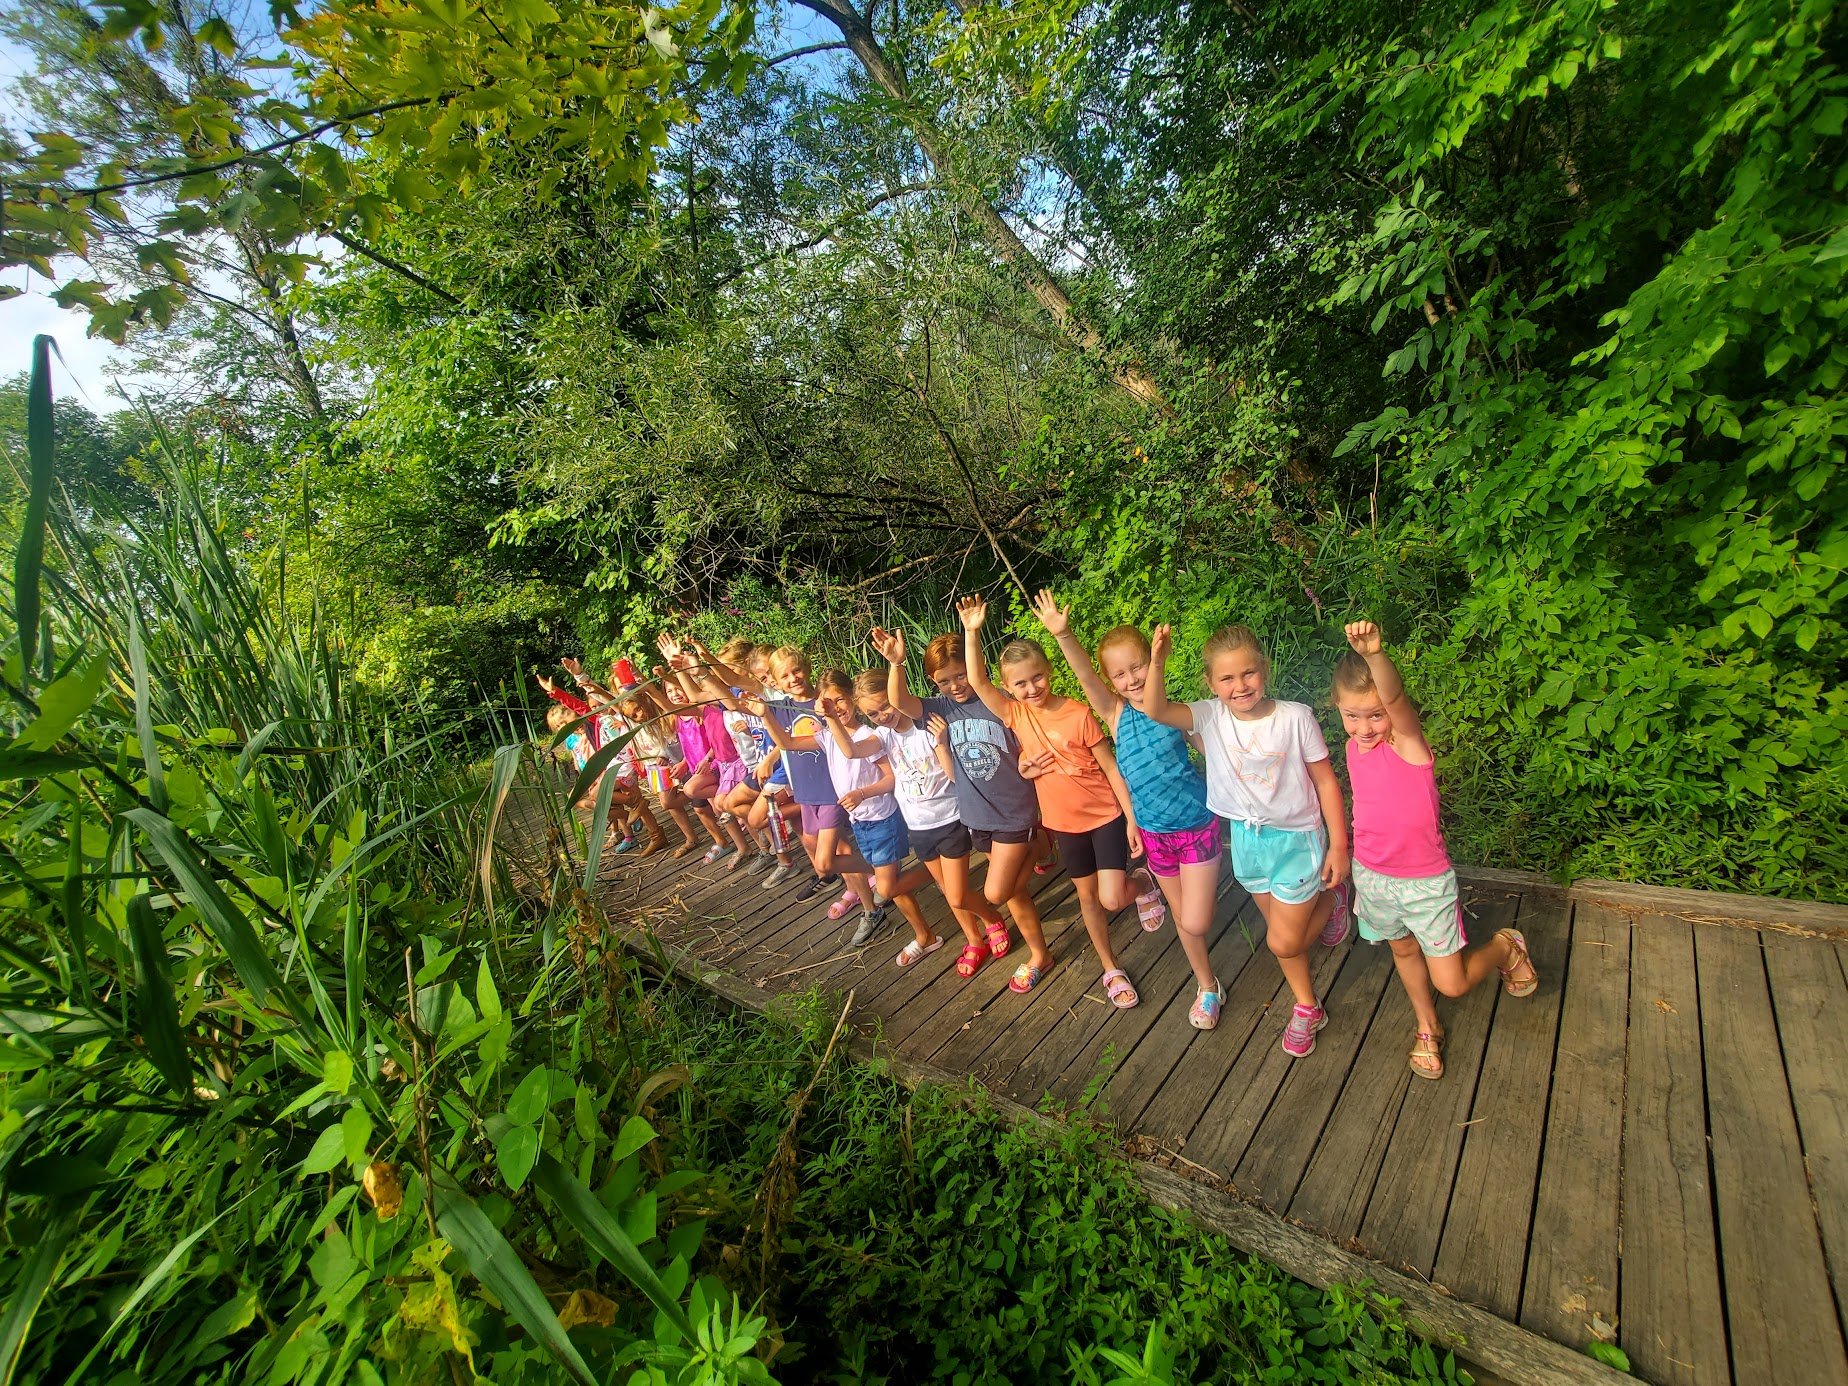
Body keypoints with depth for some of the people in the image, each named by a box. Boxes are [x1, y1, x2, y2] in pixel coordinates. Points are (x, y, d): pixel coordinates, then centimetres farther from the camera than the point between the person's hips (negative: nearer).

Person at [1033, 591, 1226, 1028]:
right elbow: (1086, 677, -26)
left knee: (1195, 924, -4)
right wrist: (1062, 634, -41)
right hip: (1154, 833, 2)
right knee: (1182, 917, 18)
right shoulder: (1116, 714, -8)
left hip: (1198, 825, -2)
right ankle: (1207, 987, 41)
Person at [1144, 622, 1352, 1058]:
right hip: (1247, 838, 3)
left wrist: (1338, 845, -7)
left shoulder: (1295, 716, -18)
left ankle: (1329, 901, 32)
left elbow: (1325, 781, -9)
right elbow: (1156, 710, -28)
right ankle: (1307, 1007, 44)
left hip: (1297, 837, -3)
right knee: (1281, 933, 20)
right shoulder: (1210, 716, -13)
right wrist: (1157, 663, -44)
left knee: (1284, 943, 4)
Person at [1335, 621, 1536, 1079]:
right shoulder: (1354, 748, -4)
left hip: (1425, 881, -5)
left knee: (1451, 982, 5)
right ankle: (1427, 1029, 48)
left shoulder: (1408, 740, -22)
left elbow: (1395, 697, -45)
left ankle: (1505, 946, 34)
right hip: (1372, 876, 5)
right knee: (1404, 952, 23)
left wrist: (1375, 654, -65)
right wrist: (1357, 863, 12)